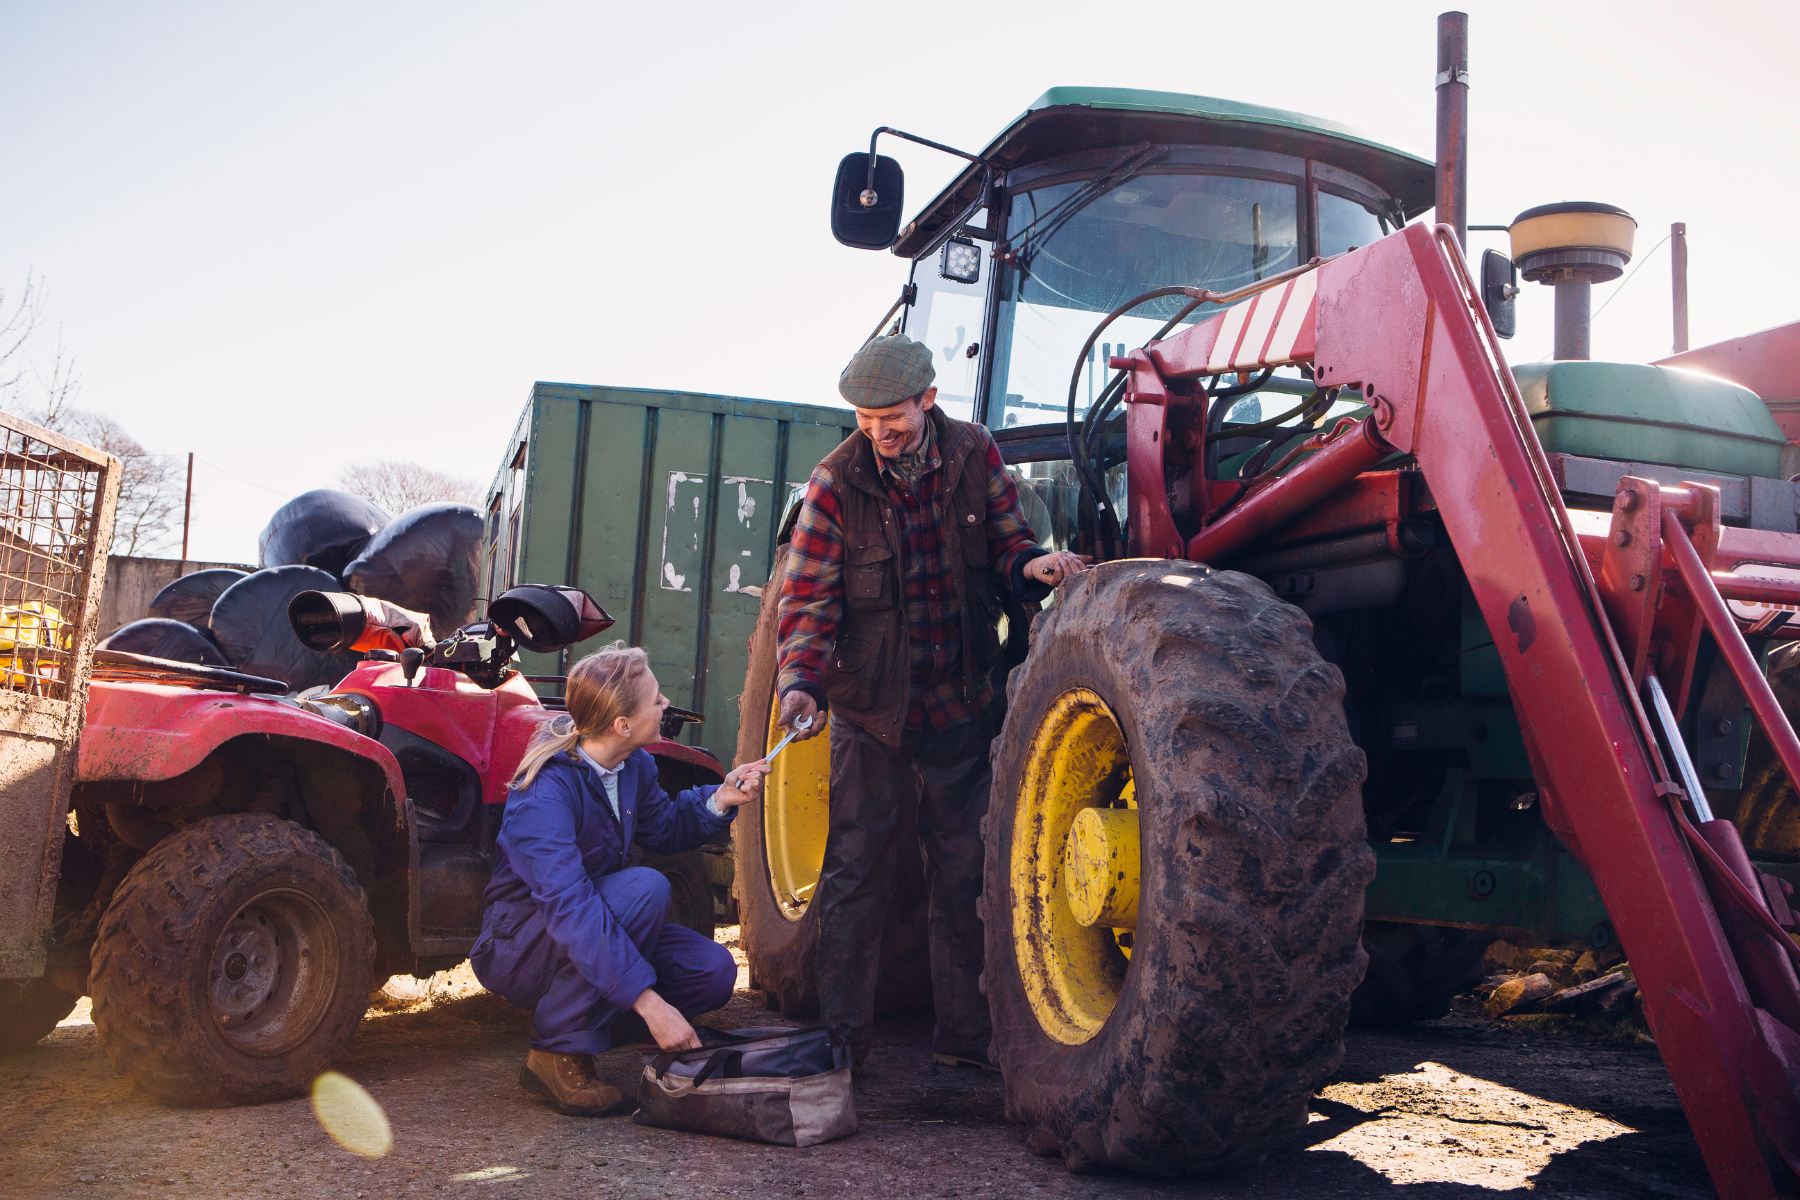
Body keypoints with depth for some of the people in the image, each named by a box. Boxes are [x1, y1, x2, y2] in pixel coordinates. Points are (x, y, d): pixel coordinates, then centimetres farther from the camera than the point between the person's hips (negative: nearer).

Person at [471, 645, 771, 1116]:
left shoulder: (635, 765, -4)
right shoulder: (546, 793, -29)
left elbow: (663, 830, 15)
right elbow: (569, 907, -39)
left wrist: (719, 799, -6)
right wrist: (649, 1002, -45)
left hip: (593, 930, 7)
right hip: (518, 946, -7)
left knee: (713, 970, -12)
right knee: (644, 888, -32)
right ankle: (559, 1051, -21)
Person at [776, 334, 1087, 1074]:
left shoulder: (975, 456, -3)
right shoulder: (836, 484, -10)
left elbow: (1006, 545, 5)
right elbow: (808, 600, -11)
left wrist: (1034, 565, -18)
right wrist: (799, 680, -27)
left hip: (959, 702, 2)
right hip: (870, 706, -2)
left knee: (963, 869, 9)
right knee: (855, 869, 2)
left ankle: (965, 1033, 21)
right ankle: (842, 1037, 15)